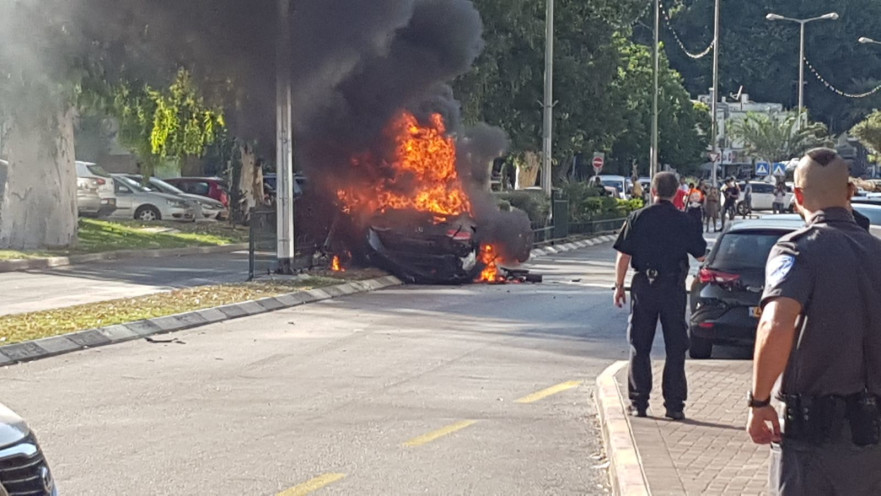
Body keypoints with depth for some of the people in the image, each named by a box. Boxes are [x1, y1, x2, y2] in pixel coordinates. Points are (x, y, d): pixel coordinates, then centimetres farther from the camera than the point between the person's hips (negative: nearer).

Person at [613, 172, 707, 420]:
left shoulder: (637, 218, -4)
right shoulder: (686, 221, -2)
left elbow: (623, 257, -5)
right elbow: (701, 256, 6)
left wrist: (619, 285, 5)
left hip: (643, 287, 0)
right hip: (674, 287, 0)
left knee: (640, 348, 8)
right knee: (675, 348, 7)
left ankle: (639, 402, 9)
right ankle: (674, 405, 6)